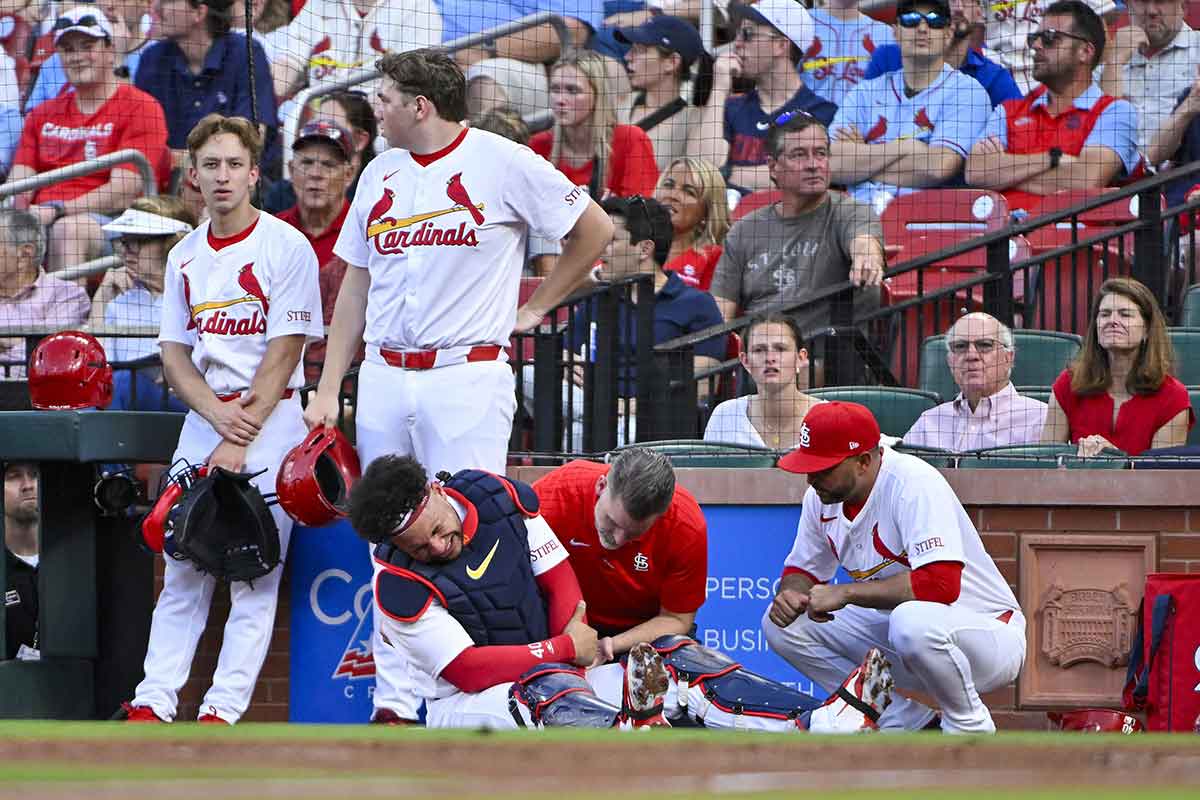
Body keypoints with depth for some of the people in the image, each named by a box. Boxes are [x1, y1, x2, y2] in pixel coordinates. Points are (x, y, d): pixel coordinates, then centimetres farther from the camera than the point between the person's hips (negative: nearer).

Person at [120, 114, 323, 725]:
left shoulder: (286, 248, -6)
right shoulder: (185, 257, 12)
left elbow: (283, 353, -10)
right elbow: (174, 354, 9)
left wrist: (238, 442, -16)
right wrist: (219, 417, -10)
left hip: (270, 419, -5)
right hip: (201, 417, 5)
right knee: (182, 566, 2)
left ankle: (223, 710, -7)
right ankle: (153, 703, 2)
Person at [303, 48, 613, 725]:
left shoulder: (504, 163, -3)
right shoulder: (381, 174, 15)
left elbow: (596, 230, 4)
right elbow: (356, 287, 19)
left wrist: (535, 309, 4)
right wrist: (329, 390, 13)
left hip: (467, 377, -6)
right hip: (384, 382, 6)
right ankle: (394, 701, 8)